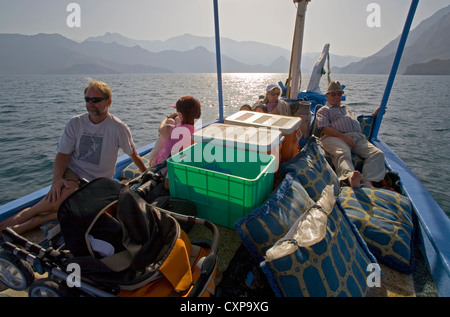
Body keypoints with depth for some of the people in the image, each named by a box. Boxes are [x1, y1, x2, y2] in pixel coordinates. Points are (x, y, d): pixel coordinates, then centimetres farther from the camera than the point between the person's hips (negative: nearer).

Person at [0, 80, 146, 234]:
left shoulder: (118, 128, -8)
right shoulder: (75, 123, 0)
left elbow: (133, 155, 2)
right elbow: (62, 154, -2)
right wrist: (57, 178, -19)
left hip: (98, 182, -1)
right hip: (73, 172, 1)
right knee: (65, 193, -33)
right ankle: (27, 214, -11)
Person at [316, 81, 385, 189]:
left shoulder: (346, 109, 42)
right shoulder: (323, 110, 20)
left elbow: (358, 122, 45)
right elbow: (325, 128, 2)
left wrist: (375, 114, 34)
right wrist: (343, 136, -11)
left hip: (357, 137, 6)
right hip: (335, 137, -6)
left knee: (377, 153, -22)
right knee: (343, 154, -39)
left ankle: (368, 182, -43)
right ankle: (350, 177, -67)